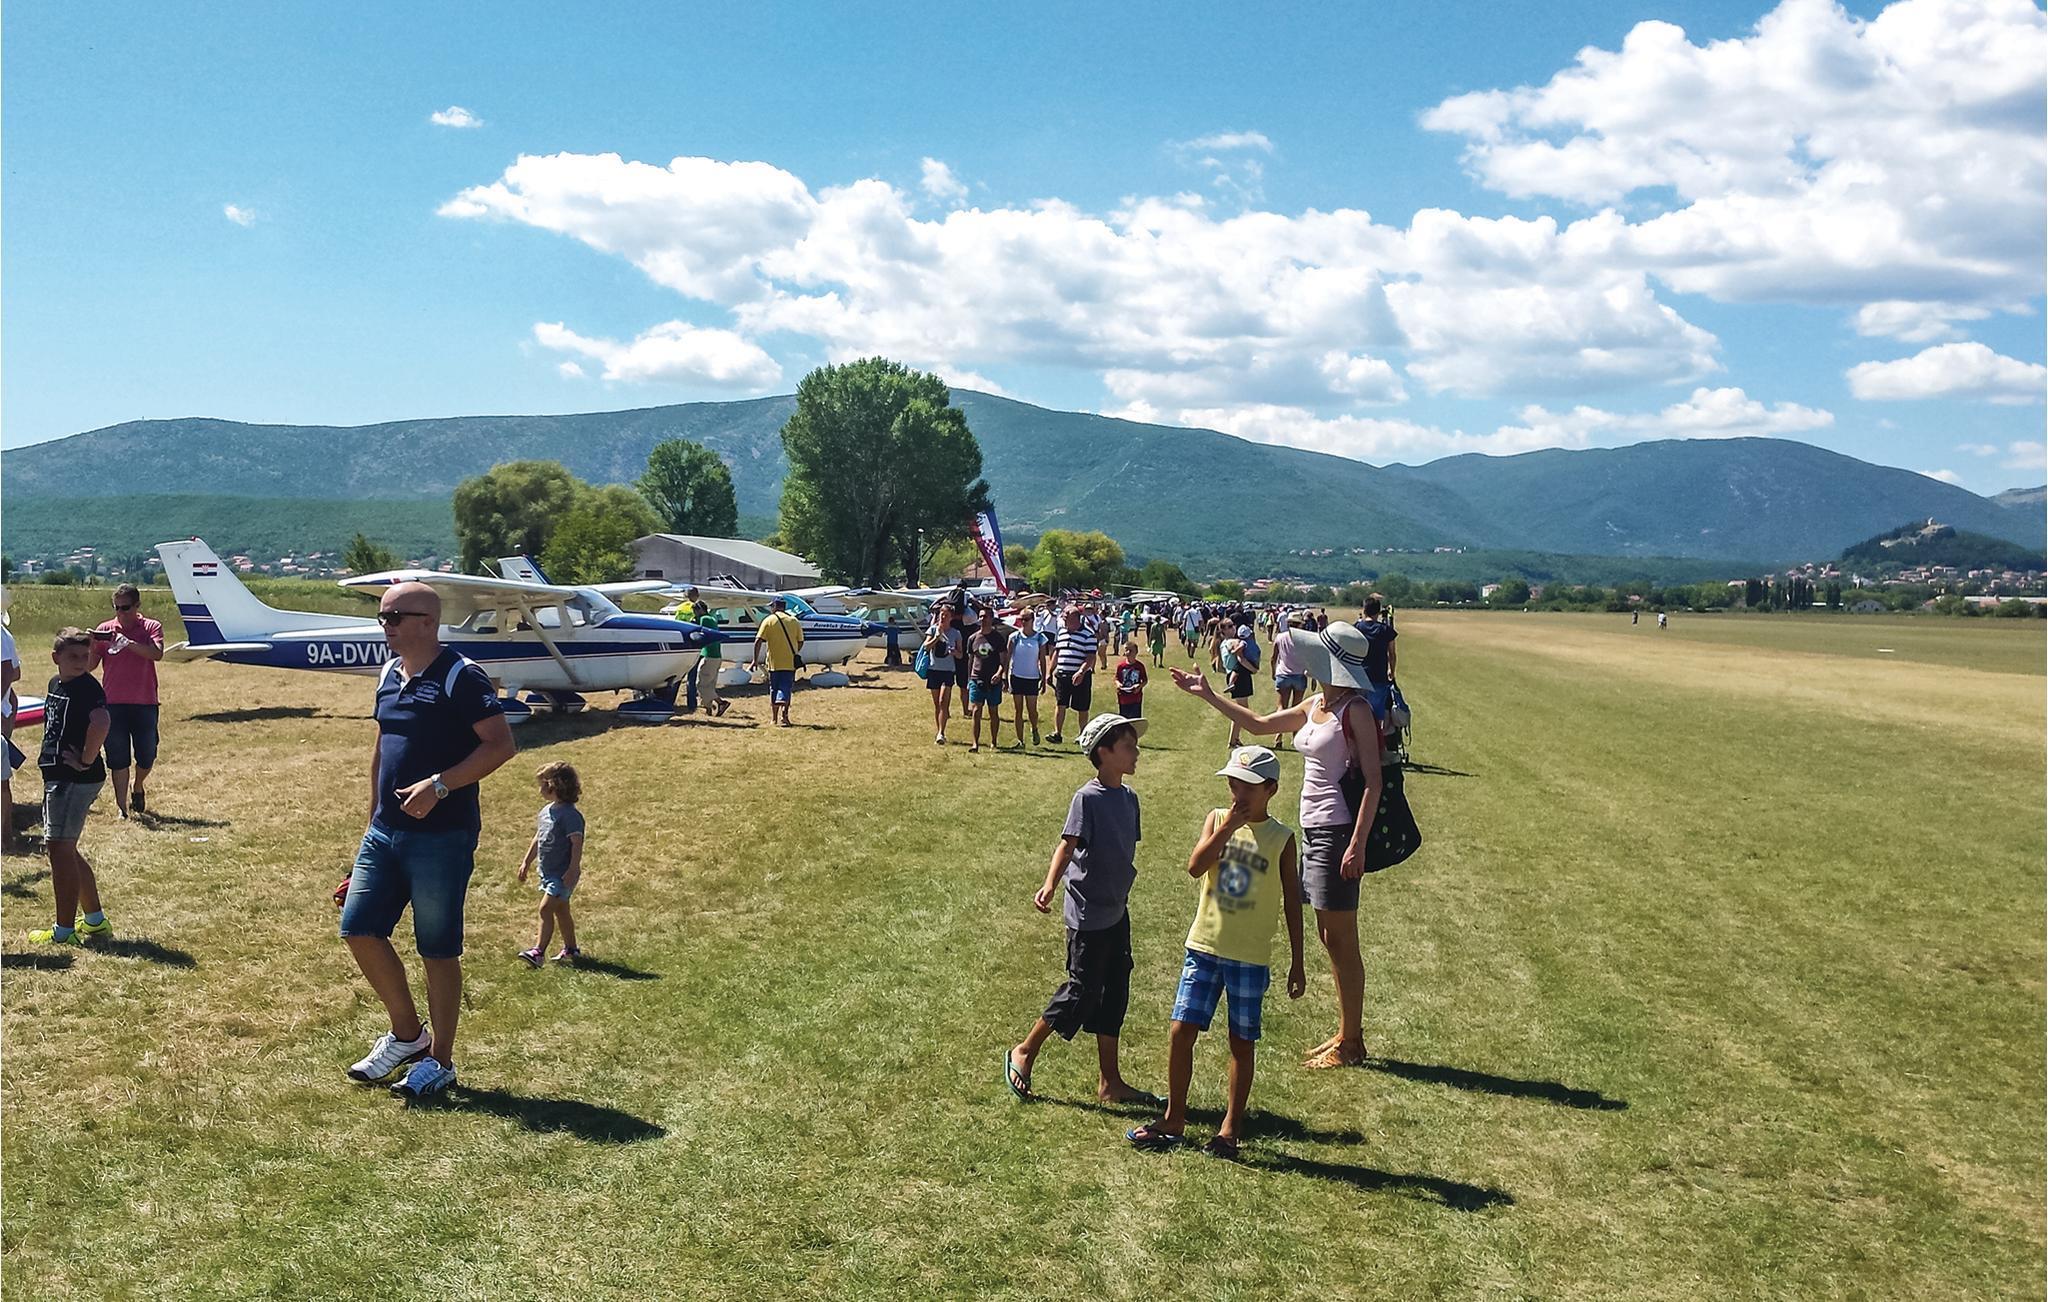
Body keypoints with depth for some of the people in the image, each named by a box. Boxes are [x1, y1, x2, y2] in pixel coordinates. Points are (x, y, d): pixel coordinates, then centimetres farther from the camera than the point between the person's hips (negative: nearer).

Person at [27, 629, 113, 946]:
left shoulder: (87, 687, -17)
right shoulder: (55, 684, 12)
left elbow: (101, 723, -35)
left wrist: (85, 761, -24)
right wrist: (50, 758, 16)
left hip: (77, 780, -10)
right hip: (58, 777, 10)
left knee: (60, 849, -5)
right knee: (66, 850, 16)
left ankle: (64, 931, 4)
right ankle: (95, 920, 26)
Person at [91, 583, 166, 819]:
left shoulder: (151, 627, 1)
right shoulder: (105, 629, 6)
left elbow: (157, 654, -18)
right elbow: (91, 665, 2)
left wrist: (128, 643, -31)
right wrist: (92, 645, -16)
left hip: (145, 703, -1)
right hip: (113, 703, 1)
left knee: (147, 756, 7)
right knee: (118, 759, 1)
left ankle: (138, 788, 37)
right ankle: (121, 806, 7)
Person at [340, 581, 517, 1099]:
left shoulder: (460, 677, -12)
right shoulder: (389, 675, 12)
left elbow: (501, 744, -18)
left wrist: (439, 785, -24)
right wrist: (373, 820, 22)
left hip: (442, 837, -8)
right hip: (385, 832, 8)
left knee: (438, 951, 1)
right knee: (359, 928, 6)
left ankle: (440, 1059, 15)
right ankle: (407, 1033, 24)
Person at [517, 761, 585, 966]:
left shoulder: (570, 814, -18)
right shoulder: (546, 811, 10)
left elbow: (577, 844, -21)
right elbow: (537, 839, 20)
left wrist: (573, 870, -25)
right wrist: (526, 862, 22)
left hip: (563, 874, -9)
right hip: (547, 872, 9)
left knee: (546, 908, -15)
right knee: (561, 911, 17)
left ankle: (538, 951, -15)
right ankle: (571, 949, 28)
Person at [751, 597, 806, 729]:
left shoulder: (769, 621, -2)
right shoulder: (794, 621, 5)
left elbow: (758, 641, -9)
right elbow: (800, 642, 9)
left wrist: (756, 659, -5)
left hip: (774, 662, -1)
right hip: (790, 663, 1)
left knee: (773, 689, 13)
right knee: (785, 689, 2)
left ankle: (773, 718, 18)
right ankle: (783, 716, -17)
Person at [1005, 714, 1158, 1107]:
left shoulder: (1129, 797, 7)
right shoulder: (1087, 798, -16)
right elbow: (1068, 844, -25)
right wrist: (1050, 886, -39)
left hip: (1117, 911, 8)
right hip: (1088, 914, -8)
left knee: (1114, 994, 12)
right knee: (1081, 992, -1)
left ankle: (1110, 1082, 22)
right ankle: (1024, 1053, 18)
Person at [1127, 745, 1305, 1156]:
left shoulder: (1280, 838, -2)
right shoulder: (1218, 819, 2)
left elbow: (1291, 902, 3)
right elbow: (1195, 866, -14)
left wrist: (1296, 963, 3)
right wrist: (1228, 826, -20)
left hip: (1250, 956, -2)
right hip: (1204, 946, 2)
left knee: (1241, 1042, 6)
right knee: (1180, 1031, 0)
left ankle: (1231, 1127, 20)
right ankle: (1174, 1120, 14)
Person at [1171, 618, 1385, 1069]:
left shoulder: (1355, 710, -14)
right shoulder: (1314, 706, 10)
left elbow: (1373, 781, -17)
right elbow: (1258, 724, 23)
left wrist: (1357, 844, -23)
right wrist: (1207, 695, 22)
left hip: (1338, 832, -9)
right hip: (1313, 829, 9)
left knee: (1341, 940, -1)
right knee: (1330, 937, 14)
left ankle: (1351, 1043, 10)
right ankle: (1345, 1033, 25)